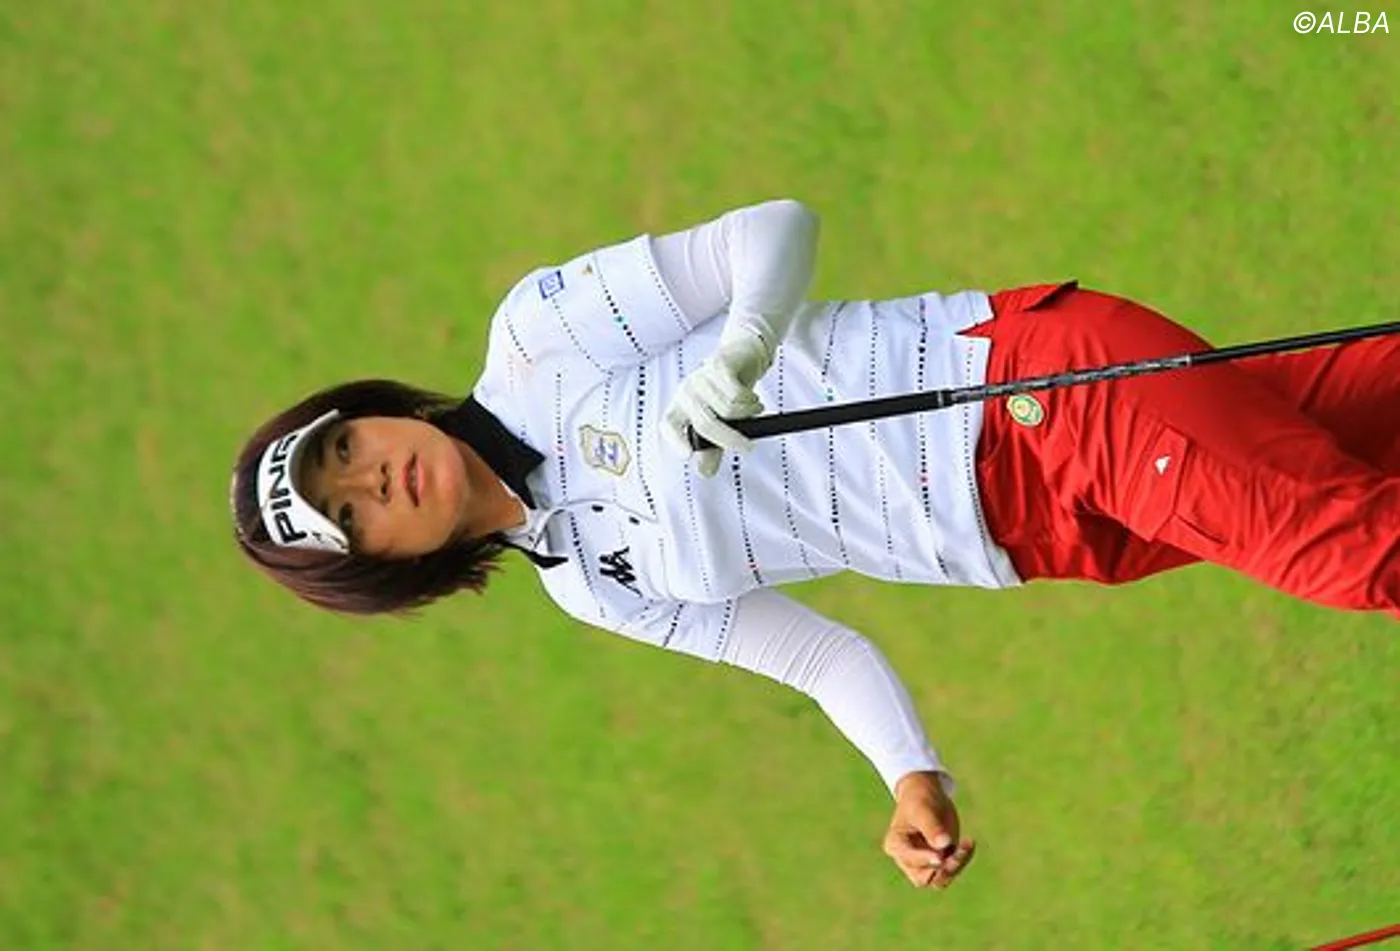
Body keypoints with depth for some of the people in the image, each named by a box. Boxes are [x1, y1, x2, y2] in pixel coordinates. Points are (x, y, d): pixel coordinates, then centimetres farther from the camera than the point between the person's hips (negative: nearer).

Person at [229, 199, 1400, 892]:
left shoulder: (536, 339, 0)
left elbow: (778, 227, -1)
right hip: (1050, 542, 4)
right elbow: (817, 654, 15)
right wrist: (913, 778, -5)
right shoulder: (598, 587, 14)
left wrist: (742, 341, -25)